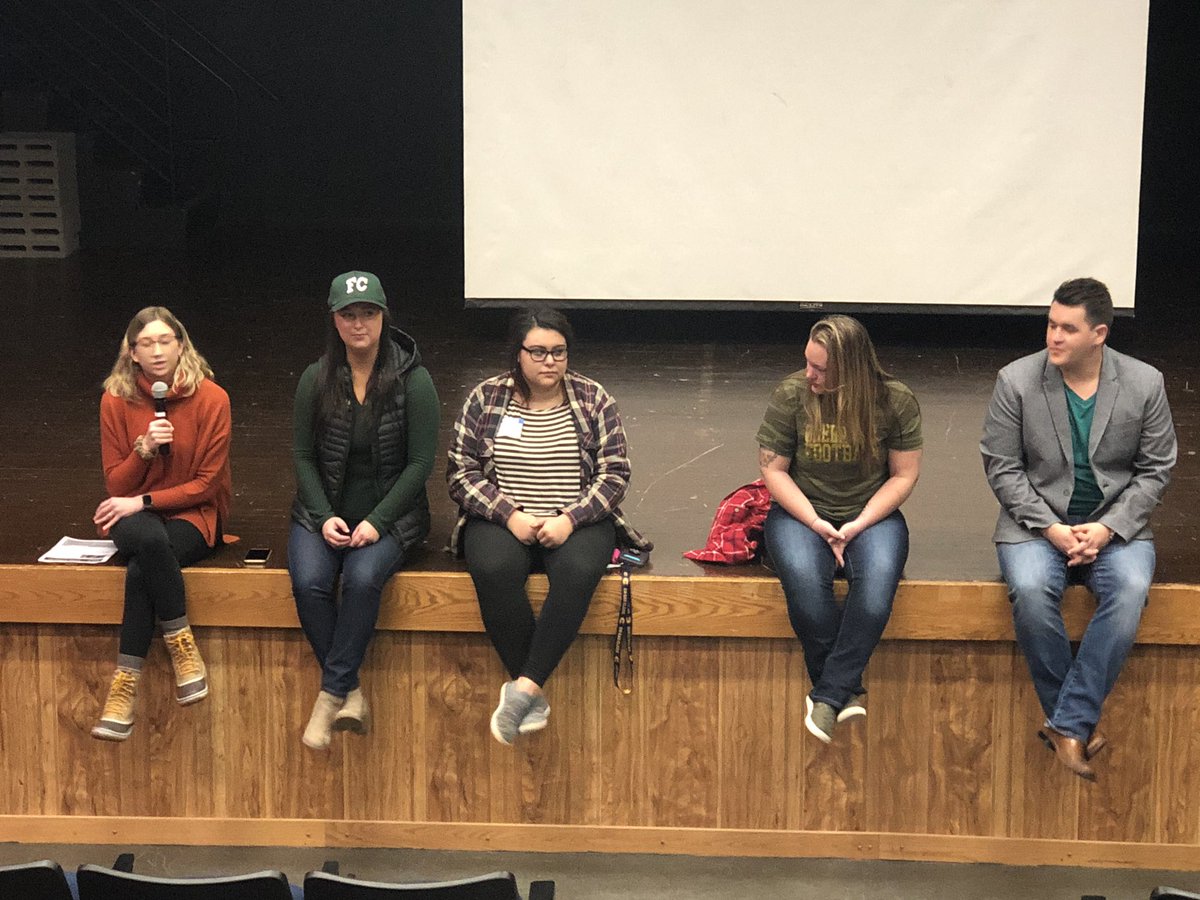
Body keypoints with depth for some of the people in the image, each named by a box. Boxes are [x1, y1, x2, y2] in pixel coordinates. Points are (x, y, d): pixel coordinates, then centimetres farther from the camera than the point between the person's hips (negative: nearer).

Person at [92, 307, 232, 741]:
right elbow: (116, 485, 1)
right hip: (133, 517, 2)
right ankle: (183, 647, -28)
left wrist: (144, 501, -15)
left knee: (140, 571, -35)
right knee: (150, 539, -38)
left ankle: (125, 686, -22)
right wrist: (144, 449, -18)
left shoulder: (211, 398, -7)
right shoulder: (116, 399, -1)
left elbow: (206, 483, -6)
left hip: (193, 515, -2)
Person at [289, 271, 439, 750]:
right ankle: (351, 693, -16)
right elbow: (302, 455, 4)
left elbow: (420, 462, -6)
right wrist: (324, 517, -10)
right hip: (323, 511, 2)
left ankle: (331, 693, -22)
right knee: (309, 582, -27)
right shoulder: (316, 379, 1)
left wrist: (377, 521, -15)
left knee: (363, 578, -32)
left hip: (390, 513, -2)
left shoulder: (413, 380, -6)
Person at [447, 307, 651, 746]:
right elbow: (461, 473, 2)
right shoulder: (485, 398, 6)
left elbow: (615, 473, 2)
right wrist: (510, 515, -13)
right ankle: (534, 695, -26)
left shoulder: (593, 399, 6)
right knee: (494, 570, -34)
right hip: (502, 521, 0)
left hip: (576, 522, 0)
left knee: (578, 571, -35)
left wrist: (569, 519, -13)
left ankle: (524, 687, -35)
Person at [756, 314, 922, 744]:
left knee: (878, 578, -34)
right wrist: (817, 524, -14)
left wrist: (858, 526, -14)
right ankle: (848, 691, -21)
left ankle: (828, 694, -29)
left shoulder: (896, 401, -7)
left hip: (871, 515, 0)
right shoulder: (791, 395, -8)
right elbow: (773, 469, -3)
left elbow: (904, 475, -2)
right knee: (804, 578, -34)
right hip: (802, 513, 0)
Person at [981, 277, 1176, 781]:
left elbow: (1155, 470, 2)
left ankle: (1068, 725, -25)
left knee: (1130, 590, -32)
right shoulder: (1016, 381, -5)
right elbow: (1002, 468, -3)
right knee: (1030, 591, -32)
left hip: (1115, 526, 1)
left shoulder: (1145, 384, -3)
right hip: (1037, 523, -1)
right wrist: (1050, 528, -15)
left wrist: (1108, 528, -13)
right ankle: (1079, 724, -16)